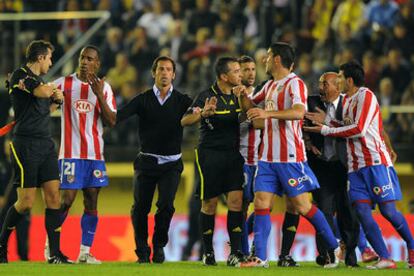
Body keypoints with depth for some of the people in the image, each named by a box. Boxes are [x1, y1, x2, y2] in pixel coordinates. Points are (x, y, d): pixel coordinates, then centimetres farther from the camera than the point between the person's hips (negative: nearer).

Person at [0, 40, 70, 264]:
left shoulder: (39, 80, 19)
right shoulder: (20, 75, -7)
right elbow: (42, 92, -22)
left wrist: (56, 98, 11)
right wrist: (51, 88, 1)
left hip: (45, 145, 8)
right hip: (25, 145, -8)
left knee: (53, 196, -1)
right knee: (26, 202, -8)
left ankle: (55, 253, -1)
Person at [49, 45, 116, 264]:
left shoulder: (104, 88, 7)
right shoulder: (64, 83, 3)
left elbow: (112, 121, 0)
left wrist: (99, 95, -11)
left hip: (95, 154, 3)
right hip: (70, 153, -3)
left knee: (91, 202, 1)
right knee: (66, 200, -8)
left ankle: (85, 252, 5)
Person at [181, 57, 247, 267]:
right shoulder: (207, 96, -7)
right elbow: (185, 121, -16)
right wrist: (202, 114, -34)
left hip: (233, 153, 4)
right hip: (210, 153, -4)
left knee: (236, 200, -8)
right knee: (209, 204, 1)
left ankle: (235, 253, -8)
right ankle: (208, 253, 13)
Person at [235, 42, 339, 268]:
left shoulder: (295, 84, -9)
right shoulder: (270, 86, 17)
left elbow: (299, 112, -26)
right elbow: (250, 107, 30)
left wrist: (268, 113, -36)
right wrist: (242, 95, 7)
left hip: (290, 156, -8)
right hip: (267, 156, 8)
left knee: (301, 205, -4)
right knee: (261, 203, -2)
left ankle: (334, 247, 11)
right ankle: (260, 258, -3)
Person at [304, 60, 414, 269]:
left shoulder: (366, 96, -7)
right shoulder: (347, 100, 19)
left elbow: (359, 129, -15)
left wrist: (326, 130, -10)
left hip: (376, 161, -8)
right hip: (355, 166, 8)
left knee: (387, 210, -9)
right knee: (362, 211, -8)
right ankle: (385, 259, -12)